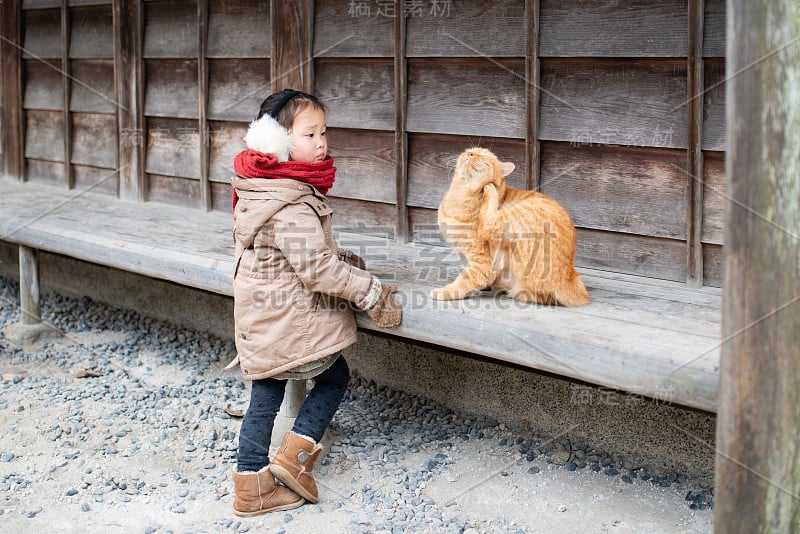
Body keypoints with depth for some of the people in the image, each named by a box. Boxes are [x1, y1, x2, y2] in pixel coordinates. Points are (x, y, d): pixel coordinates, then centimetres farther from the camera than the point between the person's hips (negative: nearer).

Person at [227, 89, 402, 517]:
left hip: (260, 320, 9)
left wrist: (344, 261, 17)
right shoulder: (289, 207, -24)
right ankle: (295, 454, 7)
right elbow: (317, 267, -25)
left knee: (265, 396, 13)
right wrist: (370, 292, -17)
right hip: (291, 322, -9)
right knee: (334, 376, 13)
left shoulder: (261, 189, 9)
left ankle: (251, 485, 17)